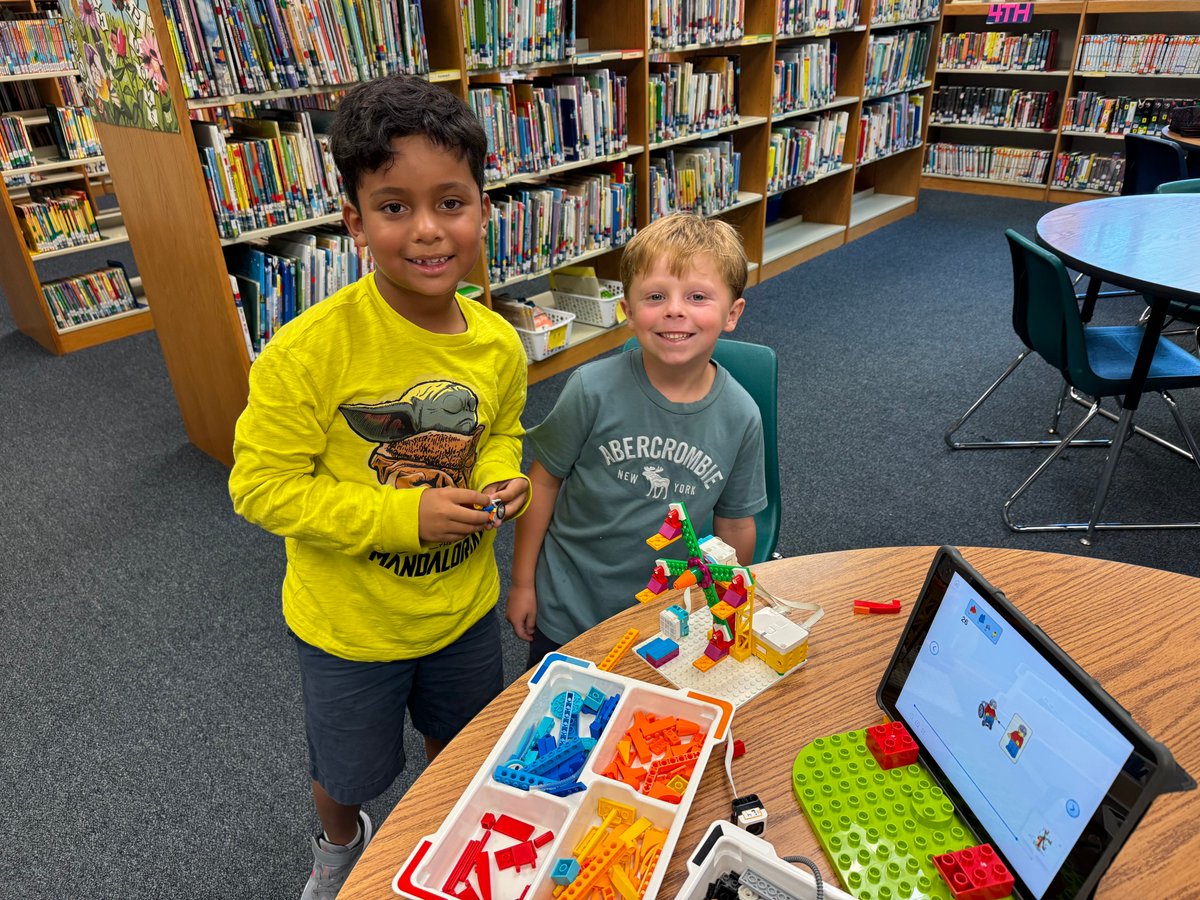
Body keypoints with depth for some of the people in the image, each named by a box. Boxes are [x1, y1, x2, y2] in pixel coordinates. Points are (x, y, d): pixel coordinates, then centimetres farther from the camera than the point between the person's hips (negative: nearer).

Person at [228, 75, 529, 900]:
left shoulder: (499, 346, -12)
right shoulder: (312, 350, -28)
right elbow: (261, 486, -21)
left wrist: (502, 479, -15)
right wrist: (404, 515, -28)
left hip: (464, 607, 4)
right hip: (350, 623, -3)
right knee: (350, 774, 24)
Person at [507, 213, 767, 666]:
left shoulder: (740, 416, -14)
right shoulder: (594, 389, -22)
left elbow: (735, 524, -1)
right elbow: (544, 479, -10)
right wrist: (522, 583, -3)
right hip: (567, 611, -1)